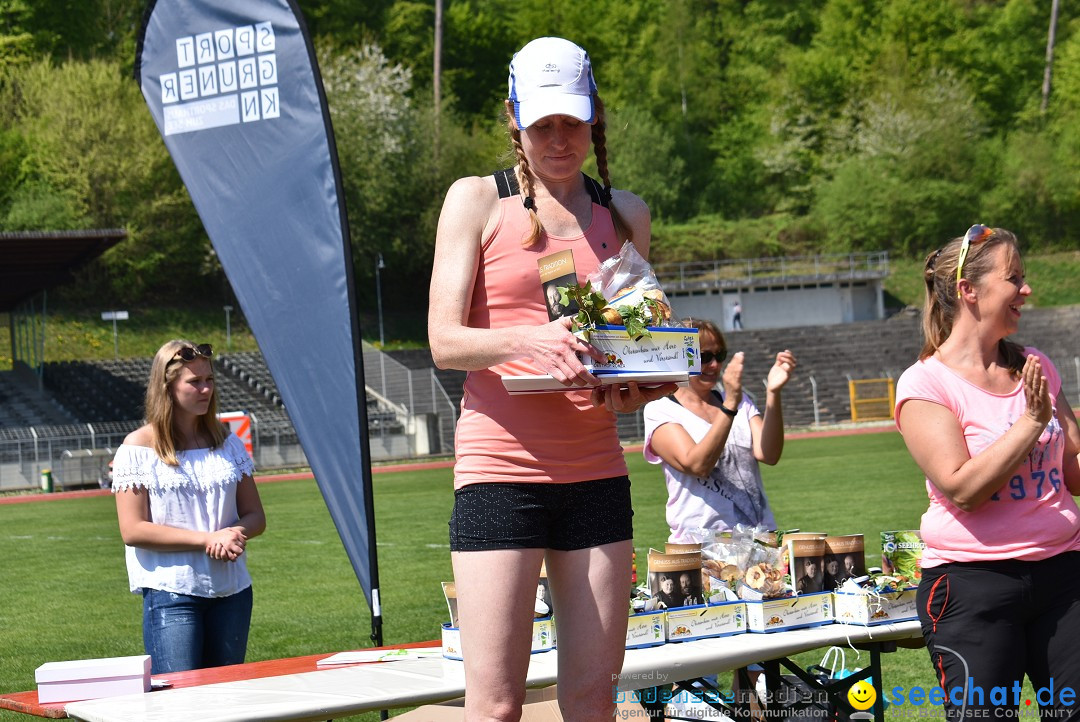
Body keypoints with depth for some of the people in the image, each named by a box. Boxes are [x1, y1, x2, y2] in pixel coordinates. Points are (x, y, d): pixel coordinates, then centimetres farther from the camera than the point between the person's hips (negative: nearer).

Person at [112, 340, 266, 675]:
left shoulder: (227, 443, 11)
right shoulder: (138, 449, -3)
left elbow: (255, 515, 14)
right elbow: (133, 531, -10)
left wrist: (236, 533, -11)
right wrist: (206, 539, -15)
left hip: (231, 589, 5)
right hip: (170, 592, -5)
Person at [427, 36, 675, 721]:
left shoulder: (625, 213, 14)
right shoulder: (477, 201, 4)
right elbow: (444, 341, -5)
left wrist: (637, 386, -6)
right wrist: (528, 340, -25)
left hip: (595, 470, 4)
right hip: (500, 465, -3)